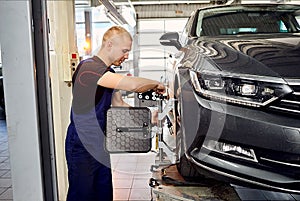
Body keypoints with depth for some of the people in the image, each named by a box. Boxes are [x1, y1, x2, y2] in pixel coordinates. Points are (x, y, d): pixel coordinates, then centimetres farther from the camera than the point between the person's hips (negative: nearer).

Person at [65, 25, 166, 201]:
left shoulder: (109, 74, 12)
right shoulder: (88, 68, -21)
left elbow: (118, 104, 16)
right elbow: (133, 85, -31)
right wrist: (156, 84, -12)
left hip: (100, 145, 9)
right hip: (82, 146, -9)